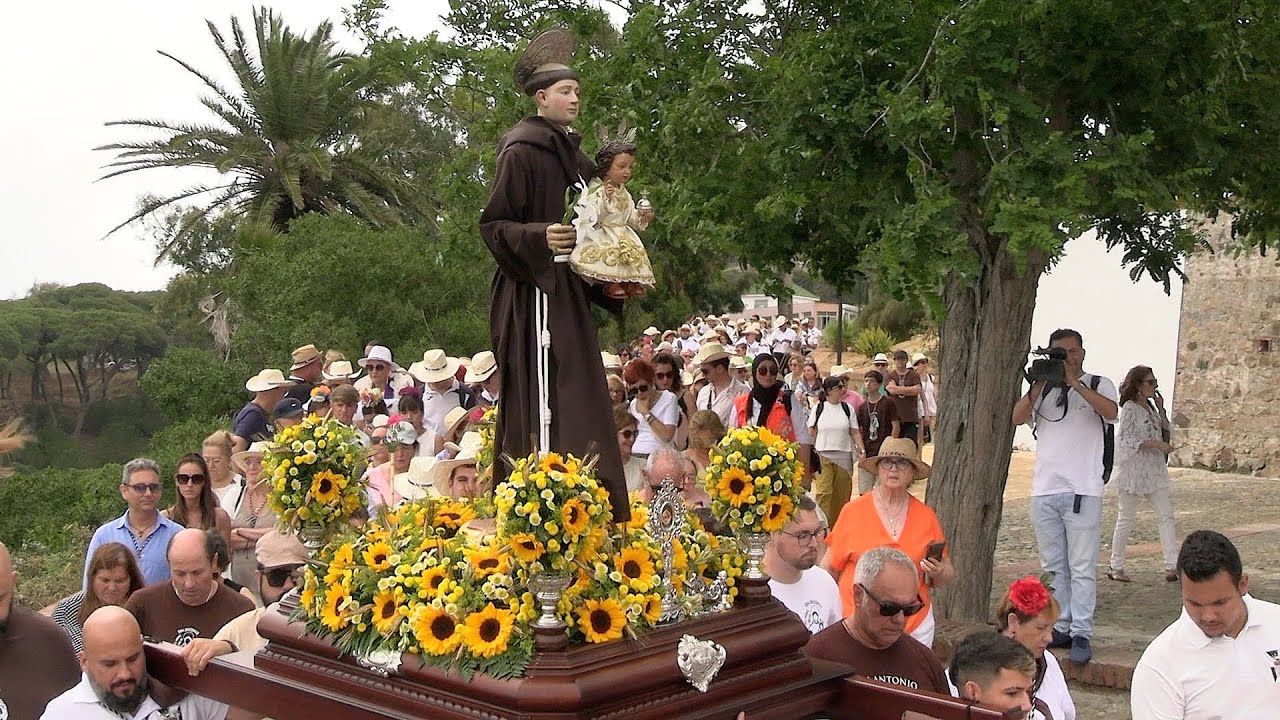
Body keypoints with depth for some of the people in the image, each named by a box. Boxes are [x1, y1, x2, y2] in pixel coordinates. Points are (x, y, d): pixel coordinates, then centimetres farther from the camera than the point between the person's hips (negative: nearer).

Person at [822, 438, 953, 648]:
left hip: (916, 625, 2)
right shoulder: (854, 511, -3)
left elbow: (948, 573, 12)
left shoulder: (926, 516, 3)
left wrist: (938, 573, -9)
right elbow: (829, 568, 3)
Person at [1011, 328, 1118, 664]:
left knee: (1082, 567, -4)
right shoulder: (1042, 389, 15)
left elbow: (1111, 412, -14)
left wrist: (1075, 383, -15)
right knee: (1053, 567, 9)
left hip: (1082, 491, -4)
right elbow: (1017, 418, 1)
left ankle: (1081, 633, -2)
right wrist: (1038, 385, -10)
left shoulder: (1098, 384, 6)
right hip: (1044, 490, 4)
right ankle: (1060, 627, 16)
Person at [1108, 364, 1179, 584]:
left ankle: (1172, 566, -2)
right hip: (1134, 469, -7)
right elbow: (1125, 440, -18)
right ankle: (1116, 567, 11)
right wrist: (1156, 444, -22)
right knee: (1126, 517, 2)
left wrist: (1160, 409, 3)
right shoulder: (1130, 408, -10)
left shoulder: (1150, 407, 13)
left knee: (1166, 515, -1)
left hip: (1154, 470, 7)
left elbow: (1166, 432, 14)